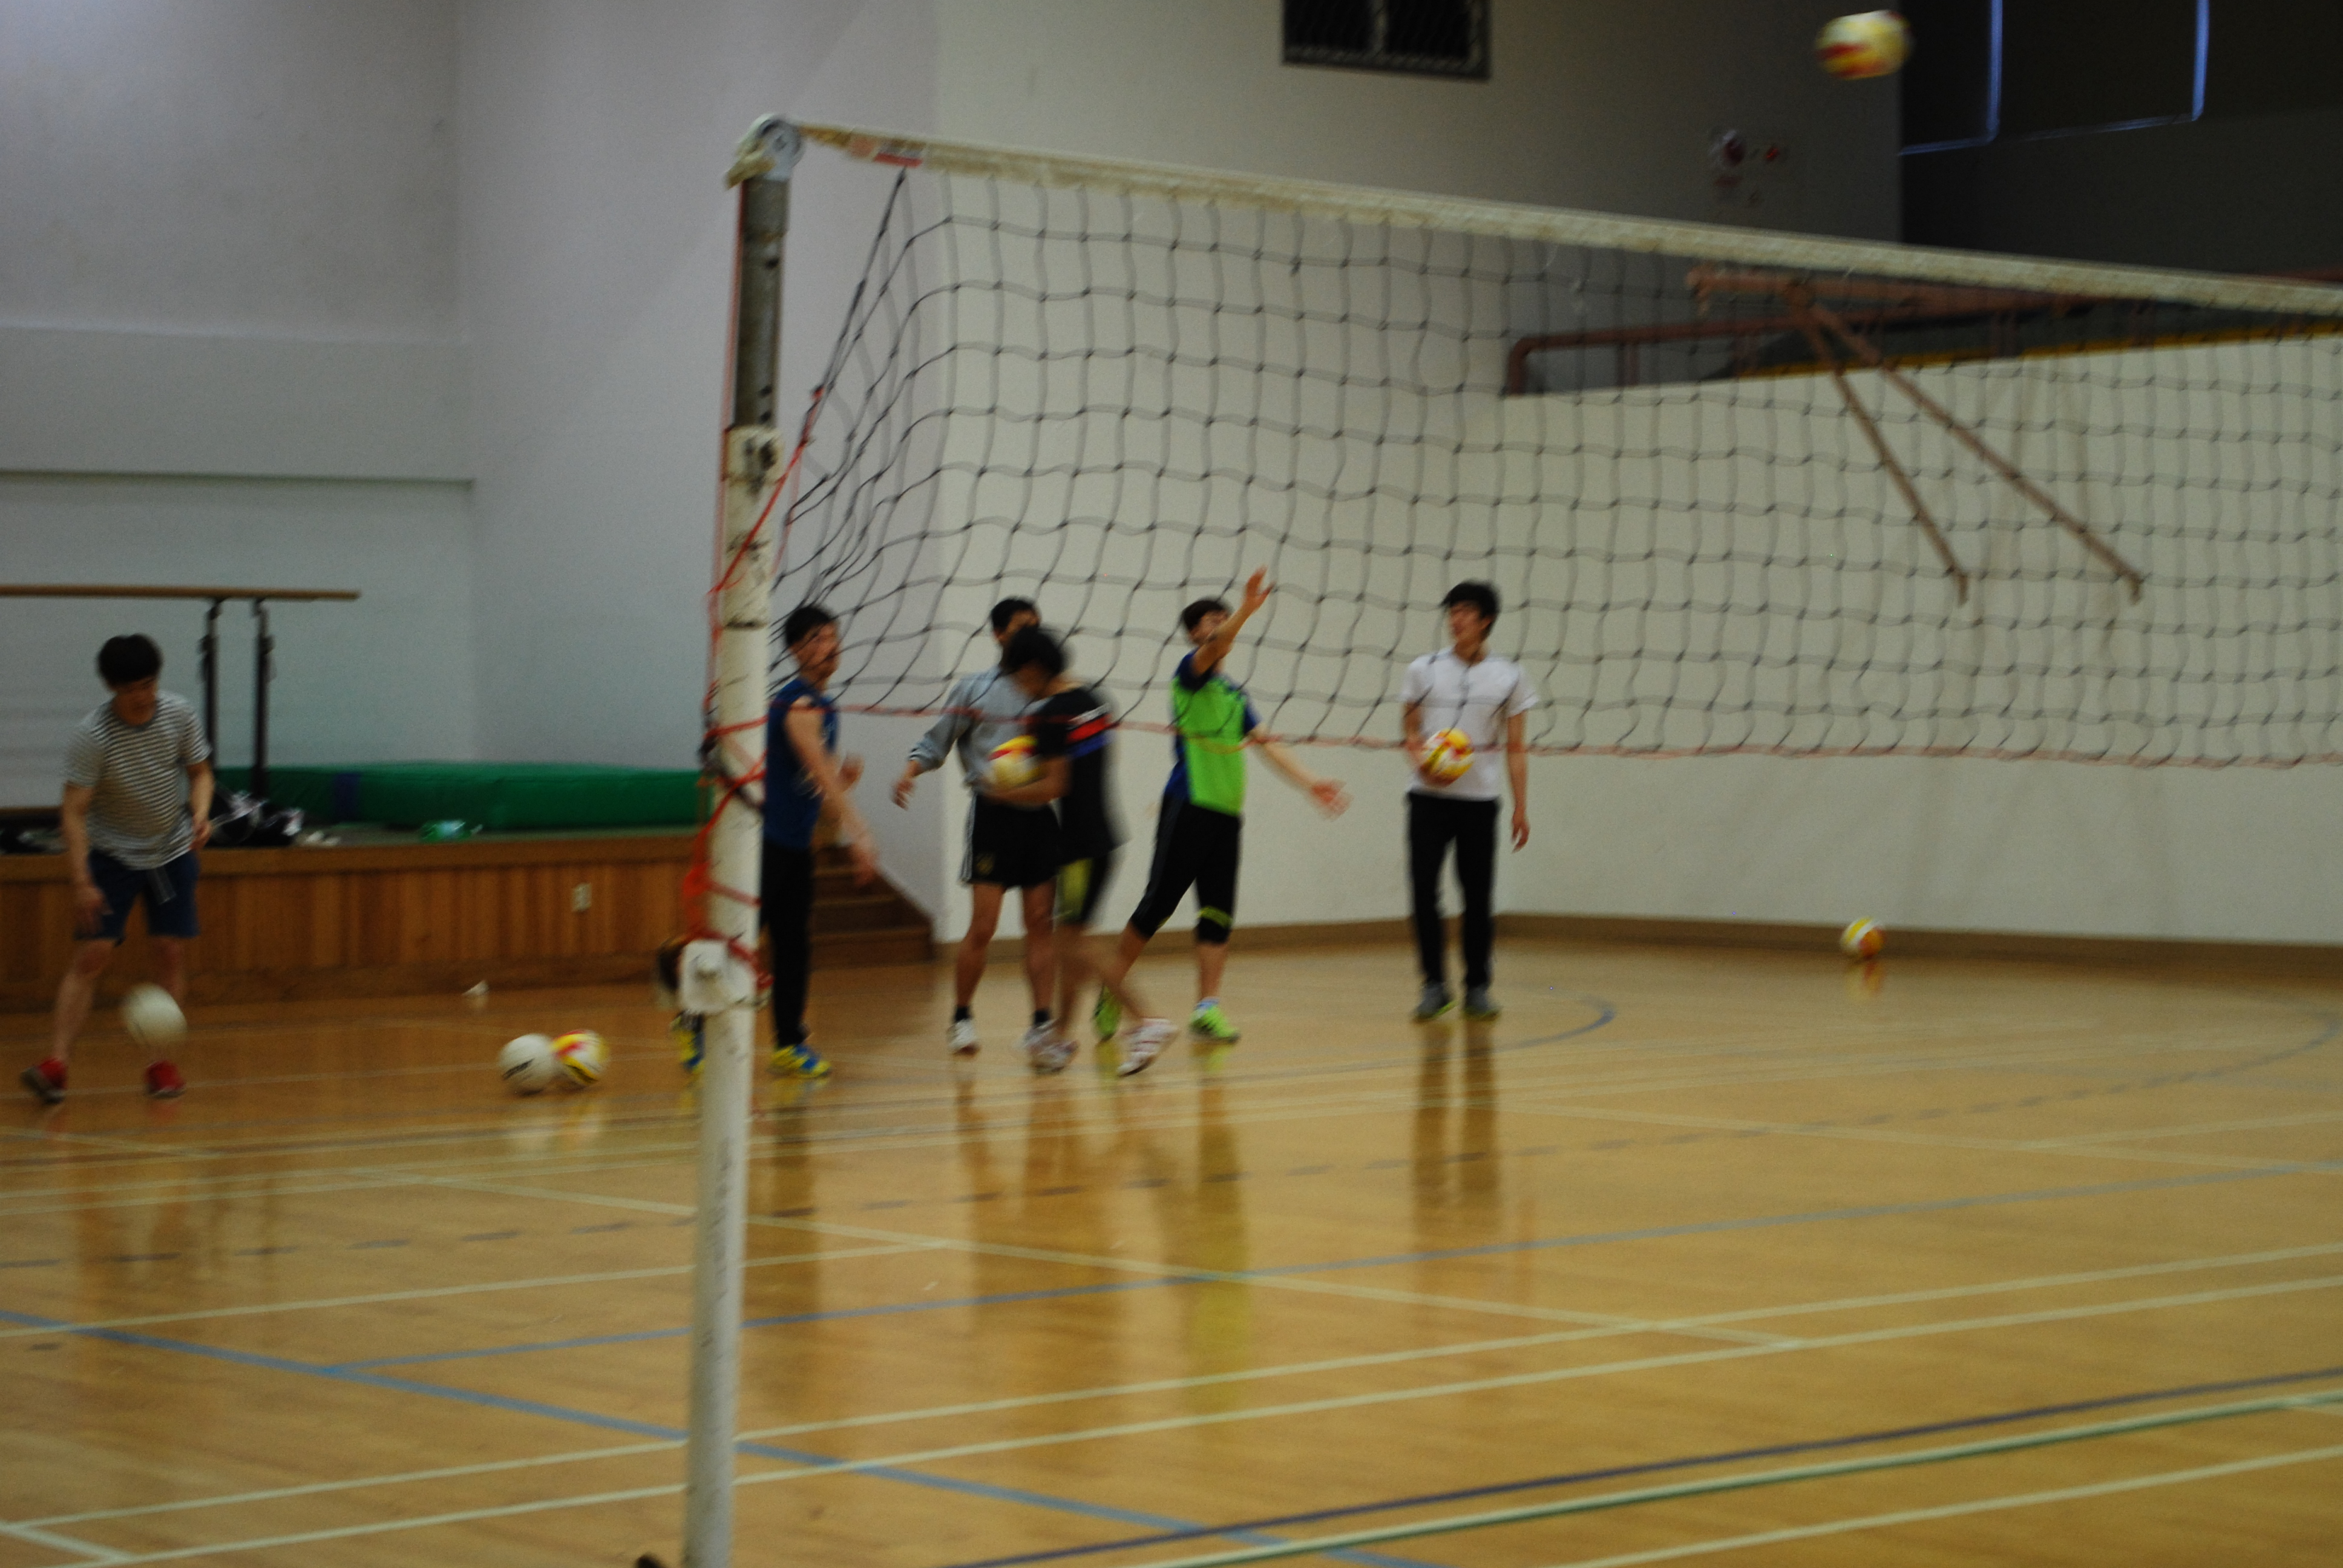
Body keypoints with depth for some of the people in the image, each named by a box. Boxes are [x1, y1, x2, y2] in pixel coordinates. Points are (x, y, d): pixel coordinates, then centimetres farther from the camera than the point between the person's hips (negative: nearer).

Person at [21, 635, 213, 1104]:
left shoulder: (180, 714, -12)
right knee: (91, 955, -11)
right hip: (111, 852, -3)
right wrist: (83, 882, -30)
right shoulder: (91, 736, -23)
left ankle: (161, 1063, 6)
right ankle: (55, 1064, -13)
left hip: (172, 850, 3)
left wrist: (200, 815, -17)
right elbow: (74, 811, -22)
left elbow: (200, 772, 3)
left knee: (172, 952, -2)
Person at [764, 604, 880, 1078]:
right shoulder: (798, 704, -15)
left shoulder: (824, 705, 14)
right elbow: (820, 775, -24)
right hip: (766, 839, -9)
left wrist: (846, 775, -1)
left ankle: (789, 1044, 12)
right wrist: (858, 836, -29)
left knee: (794, 946, 8)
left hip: (797, 843, 9)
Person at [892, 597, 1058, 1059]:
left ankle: (1042, 1022, 2)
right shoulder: (974, 689, 4)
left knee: (1041, 923, 0)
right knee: (983, 926, -5)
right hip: (993, 813, -3)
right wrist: (910, 772, -9)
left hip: (1040, 815, 3)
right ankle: (961, 1017, 11)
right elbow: (936, 743, 7)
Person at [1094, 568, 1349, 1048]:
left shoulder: (1236, 693, 19)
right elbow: (1213, 648, -23)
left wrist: (1308, 782, 4)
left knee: (1218, 913, 1)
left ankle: (1206, 1009, 0)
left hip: (1227, 811, 7)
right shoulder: (1191, 671, -2)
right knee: (1159, 903, -3)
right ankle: (1110, 992, 10)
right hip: (1188, 806, -7)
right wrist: (1247, 609, -40)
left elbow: (1264, 743, 16)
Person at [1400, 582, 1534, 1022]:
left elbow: (1515, 749, 7)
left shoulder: (1508, 677, 6)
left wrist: (1521, 807, 0)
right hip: (1429, 797, 0)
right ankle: (1434, 985, 1)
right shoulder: (1424, 670, 6)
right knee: (1423, 886, -9)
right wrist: (1423, 760, -12)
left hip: (1479, 799, 0)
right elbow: (1410, 732, 10)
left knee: (1478, 895, 1)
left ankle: (1477, 987, 13)